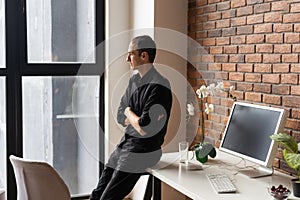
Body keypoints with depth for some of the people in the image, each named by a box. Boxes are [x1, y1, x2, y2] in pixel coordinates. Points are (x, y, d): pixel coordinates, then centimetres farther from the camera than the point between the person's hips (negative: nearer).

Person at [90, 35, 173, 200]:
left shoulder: (158, 86, -17)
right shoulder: (134, 80, 12)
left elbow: (144, 129, -22)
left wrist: (129, 113, -3)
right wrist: (138, 119, -7)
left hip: (143, 150, -9)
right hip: (125, 144, 9)